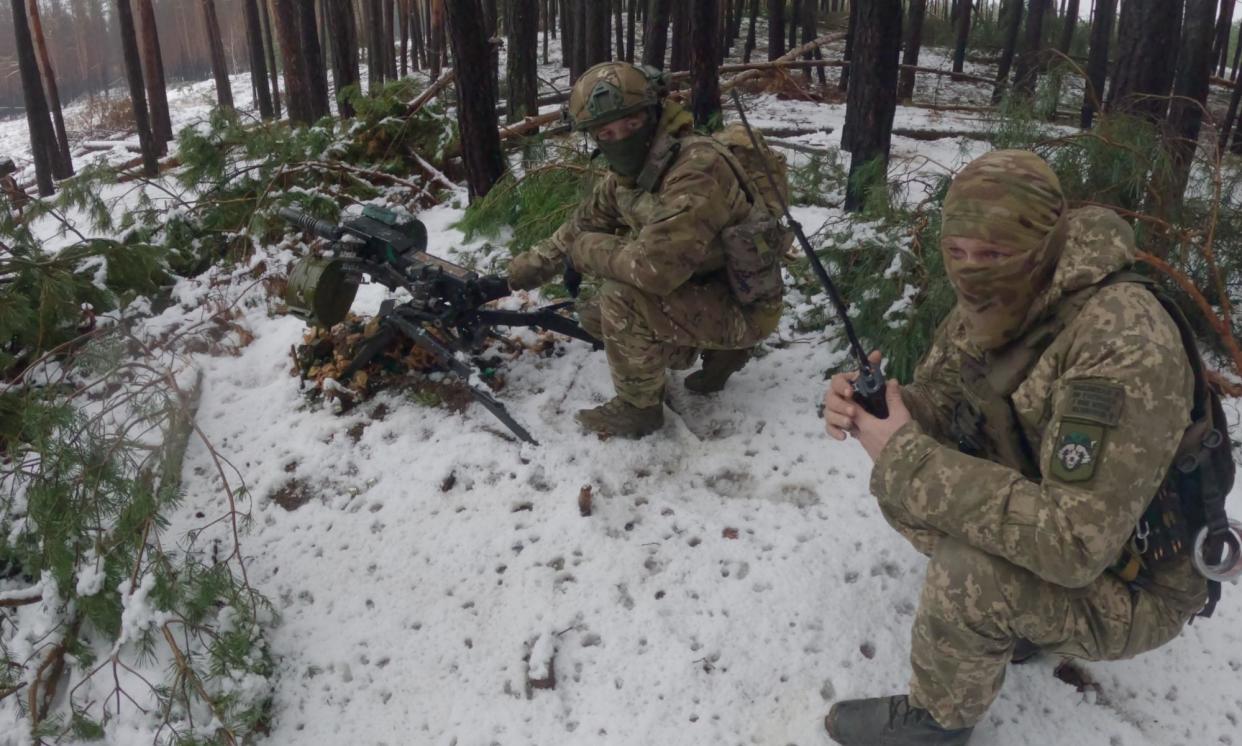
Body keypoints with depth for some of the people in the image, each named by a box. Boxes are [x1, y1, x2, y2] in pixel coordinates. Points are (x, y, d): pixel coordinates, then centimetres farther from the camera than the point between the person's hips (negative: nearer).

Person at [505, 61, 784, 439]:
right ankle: (717, 351, 13)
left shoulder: (696, 169, -30)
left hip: (741, 306, -9)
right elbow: (584, 223, 14)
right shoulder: (628, 170, -2)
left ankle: (638, 407, -4)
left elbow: (655, 267, -38)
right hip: (699, 290, 9)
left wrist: (587, 250, -21)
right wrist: (528, 266, 9)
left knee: (623, 297, -26)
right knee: (595, 316, 10)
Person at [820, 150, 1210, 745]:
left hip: (1127, 584, -7)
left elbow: (1073, 544, -38)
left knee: (970, 570, -31)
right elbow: (938, 403, 1)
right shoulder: (994, 305, -9)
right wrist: (870, 409, -23)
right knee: (899, 485, -3)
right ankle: (1012, 621, 14)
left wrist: (910, 459, -34)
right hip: (1047, 526, 8)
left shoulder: (1125, 344, -34)